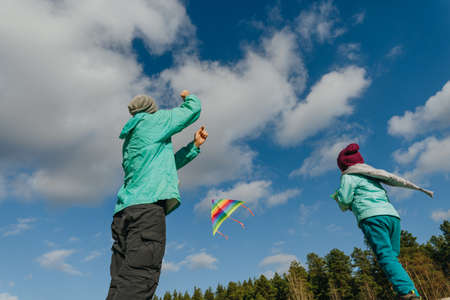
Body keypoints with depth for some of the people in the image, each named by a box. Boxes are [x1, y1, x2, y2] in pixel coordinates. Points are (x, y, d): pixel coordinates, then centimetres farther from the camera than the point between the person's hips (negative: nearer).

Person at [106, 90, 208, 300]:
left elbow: (166, 164, 32)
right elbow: (193, 109, 17)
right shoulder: (153, 120, 9)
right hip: (147, 205, -9)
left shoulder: (130, 138, 30)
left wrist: (195, 146, 34)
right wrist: (188, 97, 39)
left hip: (124, 210, 9)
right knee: (138, 283, -16)